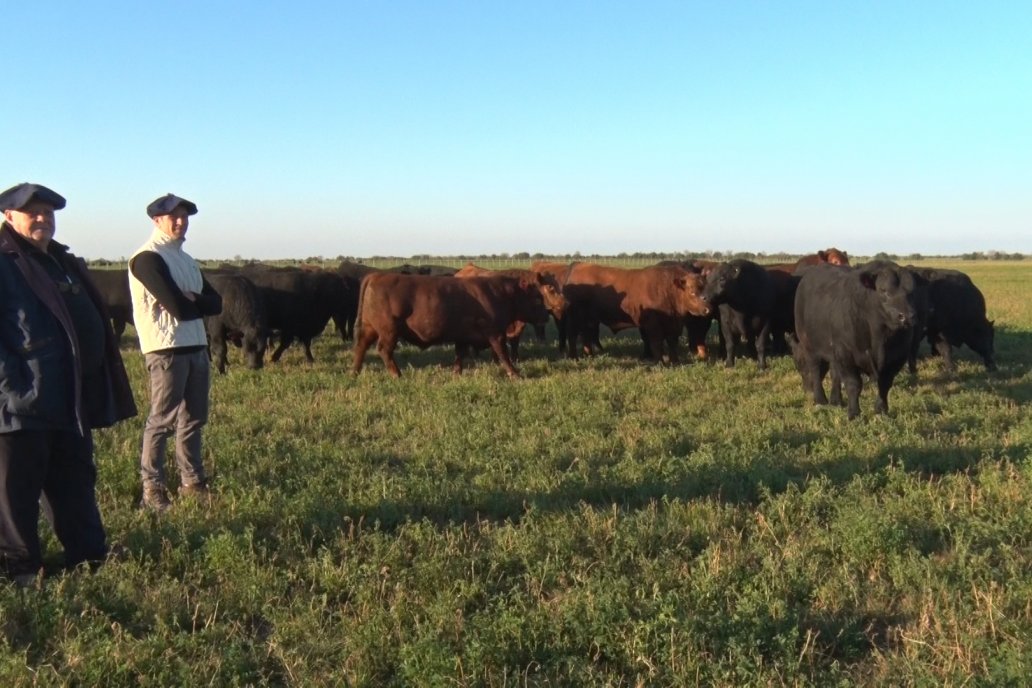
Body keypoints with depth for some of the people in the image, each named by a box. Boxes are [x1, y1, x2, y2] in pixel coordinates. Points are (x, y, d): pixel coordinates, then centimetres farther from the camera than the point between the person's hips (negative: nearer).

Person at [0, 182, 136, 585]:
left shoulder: (66, 263, 17)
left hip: (72, 401, 8)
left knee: (76, 482, 16)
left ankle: (89, 556, 27)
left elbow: (91, 327, 20)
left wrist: (94, 394, 15)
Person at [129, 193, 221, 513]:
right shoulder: (147, 258, -9)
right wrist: (199, 302, 0)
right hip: (166, 349, -8)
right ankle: (152, 489, 5)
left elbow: (216, 304, 7)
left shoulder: (186, 259, 17)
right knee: (163, 420, -3)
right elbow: (178, 307, -19)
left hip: (196, 347, 8)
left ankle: (192, 482, 22)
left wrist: (191, 300, -11)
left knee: (193, 418, 13)